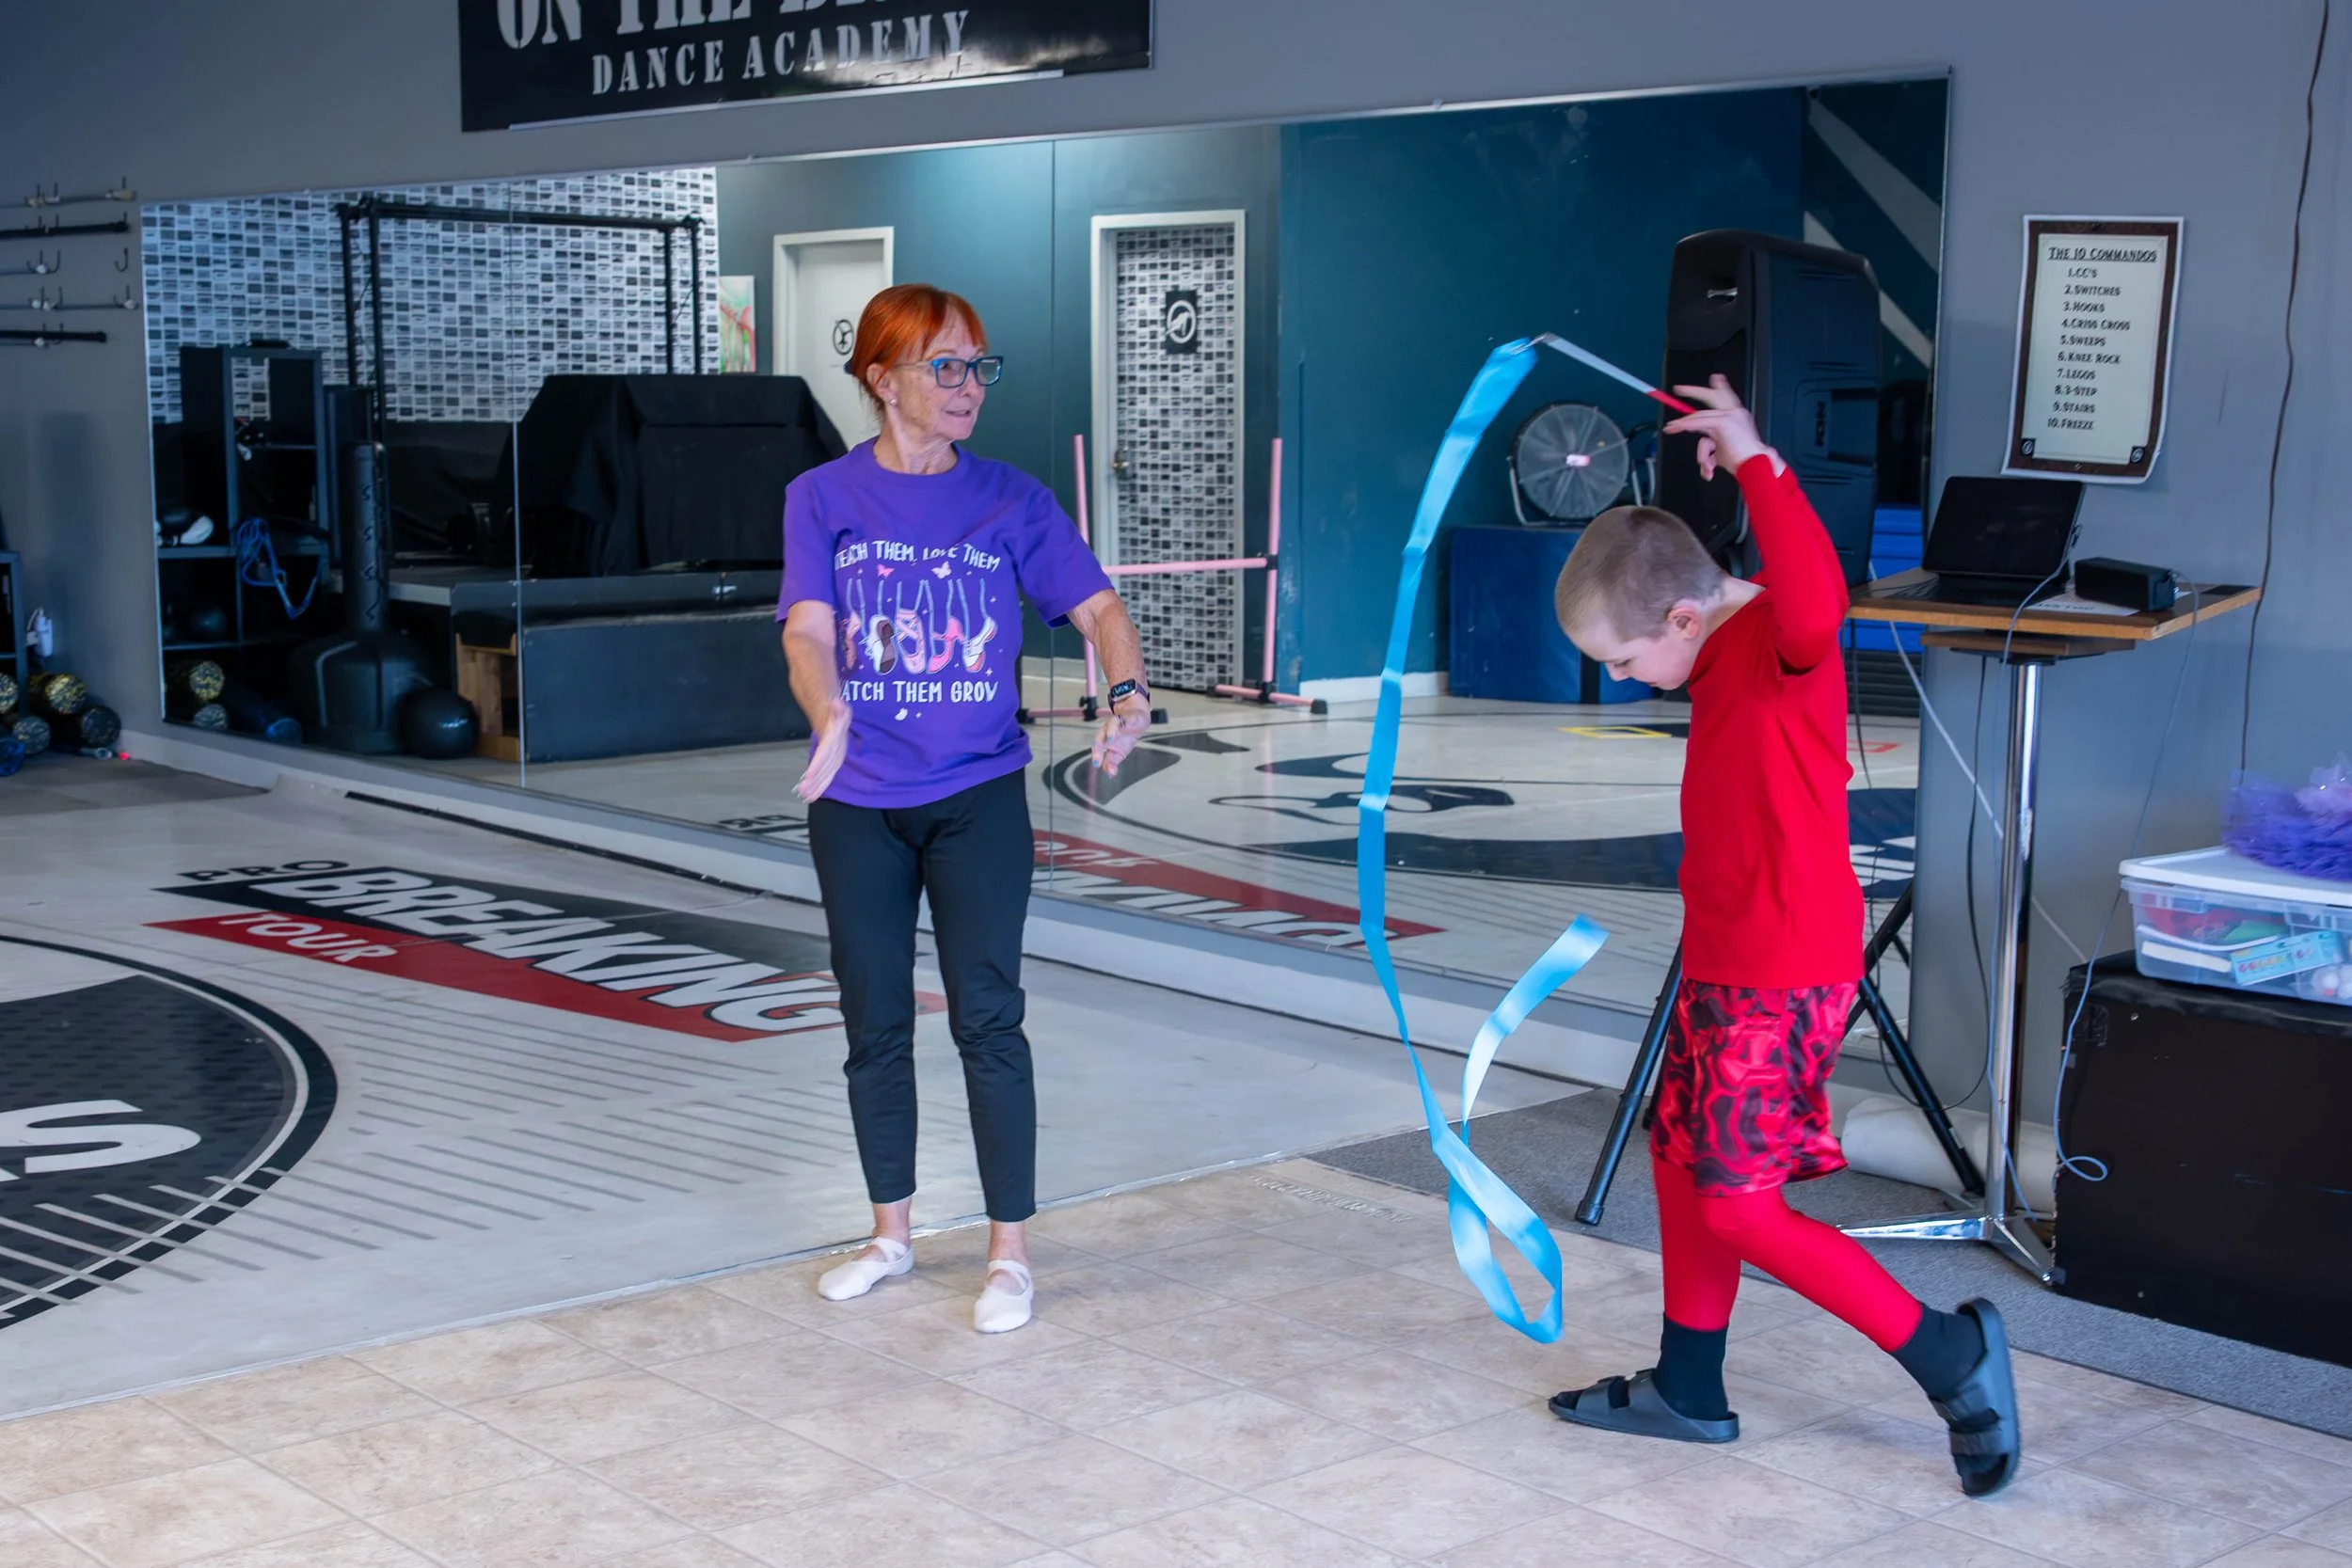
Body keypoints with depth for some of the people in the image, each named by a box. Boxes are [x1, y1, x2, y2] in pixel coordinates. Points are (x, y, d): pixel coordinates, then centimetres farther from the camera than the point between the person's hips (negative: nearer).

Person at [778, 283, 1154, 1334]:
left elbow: (1096, 606, -5)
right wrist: (829, 717, -31)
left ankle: (1009, 1252, 6)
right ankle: (891, 1234, 27)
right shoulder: (823, 498, 0)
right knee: (875, 1023, 11)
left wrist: (1129, 691, -26)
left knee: (986, 1019, -4)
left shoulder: (1010, 500, 2)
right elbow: (808, 630, -11)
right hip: (856, 804, 1)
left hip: (979, 795, -1)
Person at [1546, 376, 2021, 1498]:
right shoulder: (1729, 656, 10)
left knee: (1741, 1208, -7)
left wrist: (1755, 462, -39)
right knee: (1682, 1158, 18)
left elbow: (1814, 603, -45)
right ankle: (1687, 1391, 32)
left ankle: (1948, 1353, 5)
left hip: (1783, 975, -11)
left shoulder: (1777, 641, -19)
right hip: (1725, 963, 11)